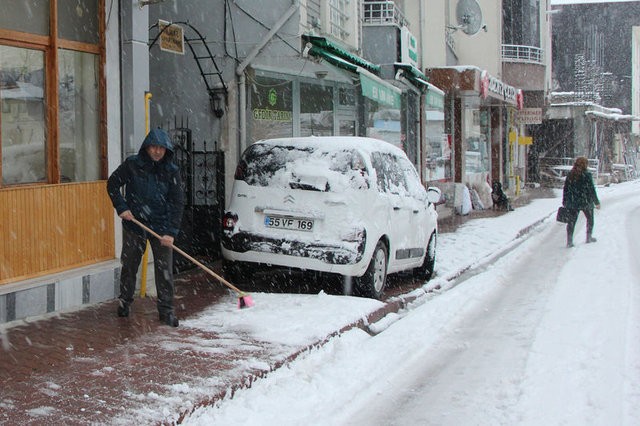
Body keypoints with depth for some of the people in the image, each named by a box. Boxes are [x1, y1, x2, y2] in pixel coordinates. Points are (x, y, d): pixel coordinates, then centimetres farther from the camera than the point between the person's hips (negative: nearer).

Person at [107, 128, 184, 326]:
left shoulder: (172, 171, -5)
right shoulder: (132, 165, -6)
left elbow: (177, 203, -7)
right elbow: (112, 184, 4)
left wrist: (171, 232, -14)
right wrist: (121, 208, -8)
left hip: (161, 227, 0)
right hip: (134, 223, 0)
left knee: (165, 269, -1)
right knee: (129, 266, 12)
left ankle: (166, 310, 10)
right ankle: (124, 302, 32)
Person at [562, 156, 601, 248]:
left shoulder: (570, 175, 1)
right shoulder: (587, 175, -11)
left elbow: (565, 190, 4)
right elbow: (592, 190, -9)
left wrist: (565, 203, 11)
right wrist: (596, 202, 0)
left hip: (572, 203, 3)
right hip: (586, 202, -3)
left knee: (571, 221, 4)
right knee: (590, 219, 21)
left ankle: (569, 241, -5)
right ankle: (589, 237, 28)